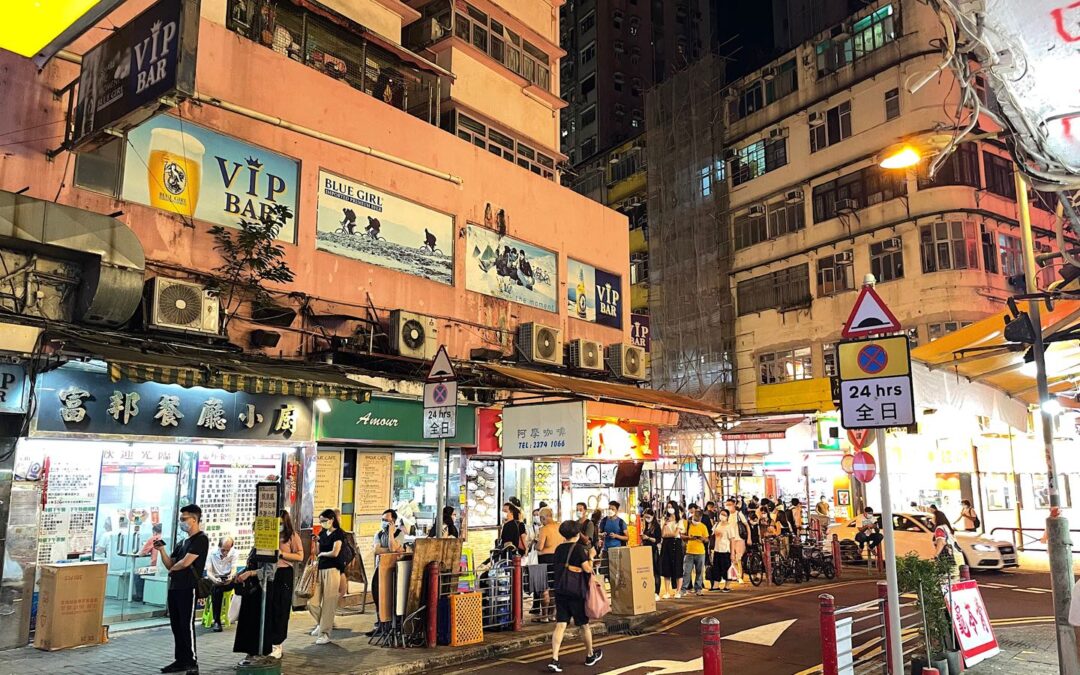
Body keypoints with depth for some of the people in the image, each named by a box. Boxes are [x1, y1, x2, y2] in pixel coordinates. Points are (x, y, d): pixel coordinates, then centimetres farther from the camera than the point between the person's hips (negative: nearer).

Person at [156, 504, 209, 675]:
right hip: (174, 587, 8)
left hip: (188, 588, -8)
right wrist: (162, 550, 1)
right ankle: (181, 660, 18)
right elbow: (169, 564, 15)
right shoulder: (182, 543, 19)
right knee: (176, 626, 10)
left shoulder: (201, 539, -8)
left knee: (187, 625, -7)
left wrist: (173, 569, 4)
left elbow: (185, 562, -15)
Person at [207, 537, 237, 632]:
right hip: (216, 580, -1)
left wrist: (231, 577, -33)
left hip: (228, 581, 1)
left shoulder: (233, 553, 1)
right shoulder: (212, 554, -1)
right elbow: (208, 572, -9)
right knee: (216, 590, -35)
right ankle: (217, 621, -29)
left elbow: (233, 570, -8)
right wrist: (214, 579, -31)